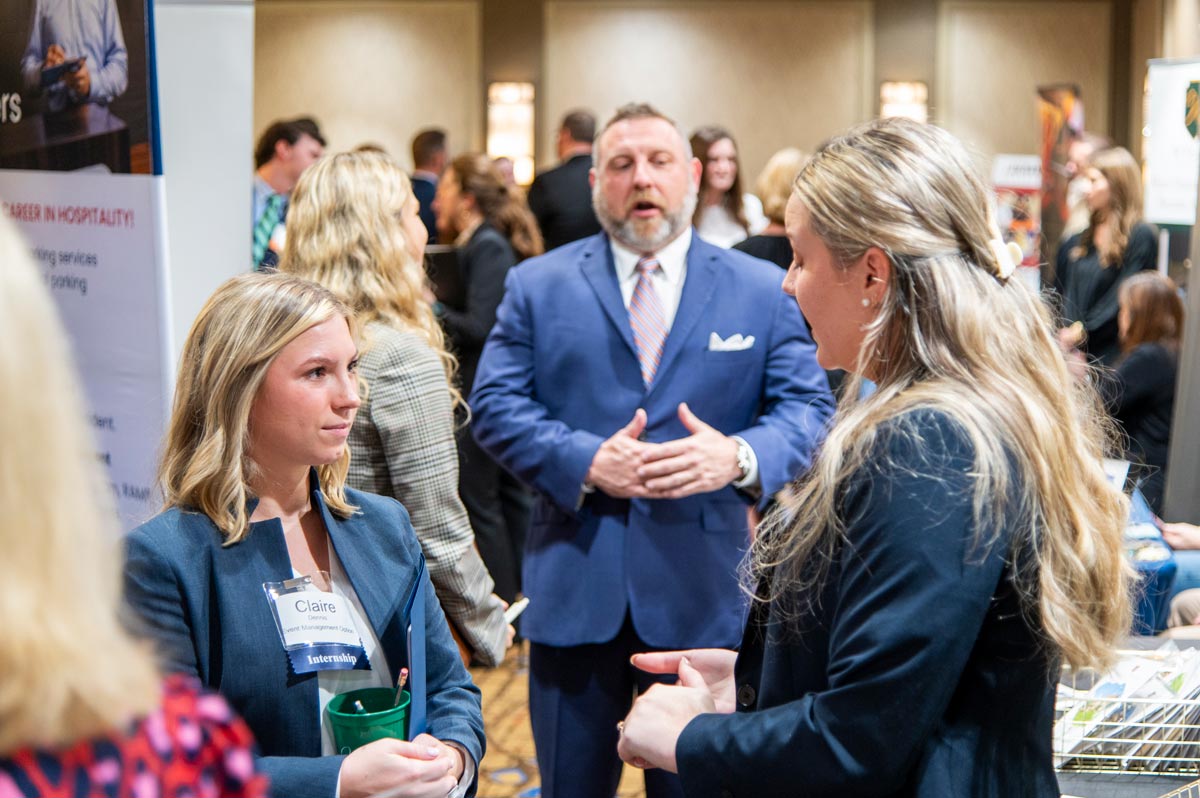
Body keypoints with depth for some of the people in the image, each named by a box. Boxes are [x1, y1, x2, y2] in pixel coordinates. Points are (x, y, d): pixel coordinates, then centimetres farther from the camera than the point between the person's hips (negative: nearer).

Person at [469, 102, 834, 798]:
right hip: (574, 589, 1)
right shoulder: (538, 285, 6)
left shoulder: (763, 290, 5)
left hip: (704, 591, 0)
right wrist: (584, 460, -17)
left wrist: (740, 456, -20)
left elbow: (809, 408, 0)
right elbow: (496, 403, -1)